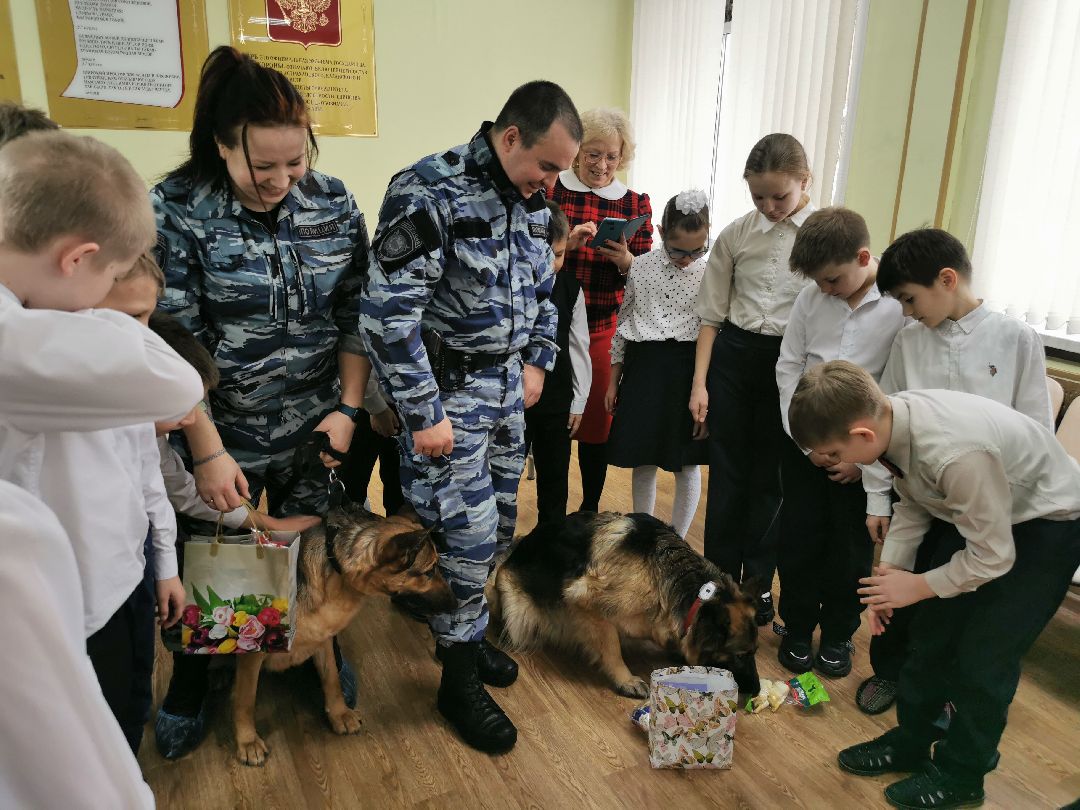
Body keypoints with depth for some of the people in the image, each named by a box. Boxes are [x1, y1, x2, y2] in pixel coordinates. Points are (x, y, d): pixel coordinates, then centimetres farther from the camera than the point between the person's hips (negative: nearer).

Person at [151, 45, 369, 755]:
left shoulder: (334, 201, -4)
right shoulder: (177, 210, -14)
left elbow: (356, 315, 1)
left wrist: (348, 408, -5)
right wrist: (208, 453, -15)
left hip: (315, 430, 2)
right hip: (221, 436, -2)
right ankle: (192, 682, 42)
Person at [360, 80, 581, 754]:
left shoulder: (531, 200, 7)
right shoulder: (430, 193, -19)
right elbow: (389, 313, -22)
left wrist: (538, 361, 11)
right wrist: (424, 413, -20)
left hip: (507, 387, 8)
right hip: (449, 392, -7)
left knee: (499, 524, 15)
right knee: (468, 534, -2)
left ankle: (464, 632, 38)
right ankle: (459, 679, 19)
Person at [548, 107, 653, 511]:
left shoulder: (636, 203, 5)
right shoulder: (549, 191, 0)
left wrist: (625, 262, -15)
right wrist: (567, 243, -20)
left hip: (606, 330, 2)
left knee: (597, 421, 9)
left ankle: (590, 510, 28)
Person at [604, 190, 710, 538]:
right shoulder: (640, 266, 3)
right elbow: (624, 322, 11)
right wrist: (614, 380, 11)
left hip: (689, 372, -2)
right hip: (643, 369, 2)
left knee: (686, 466, 7)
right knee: (643, 462, 11)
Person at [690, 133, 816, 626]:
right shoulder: (735, 235, 1)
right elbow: (712, 314, 5)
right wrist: (699, 383, 1)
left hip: (791, 362, -2)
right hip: (733, 356, 2)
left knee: (770, 476, 9)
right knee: (727, 471, 9)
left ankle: (757, 581, 26)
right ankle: (719, 572, 24)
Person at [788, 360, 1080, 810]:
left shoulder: (956, 453, -43)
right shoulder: (890, 417, -20)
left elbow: (993, 557, -29)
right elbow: (913, 502, -2)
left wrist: (917, 586, -17)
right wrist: (888, 573, -7)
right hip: (981, 512, 7)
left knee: (982, 656, -2)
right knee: (931, 630, 12)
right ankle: (909, 743, 32)